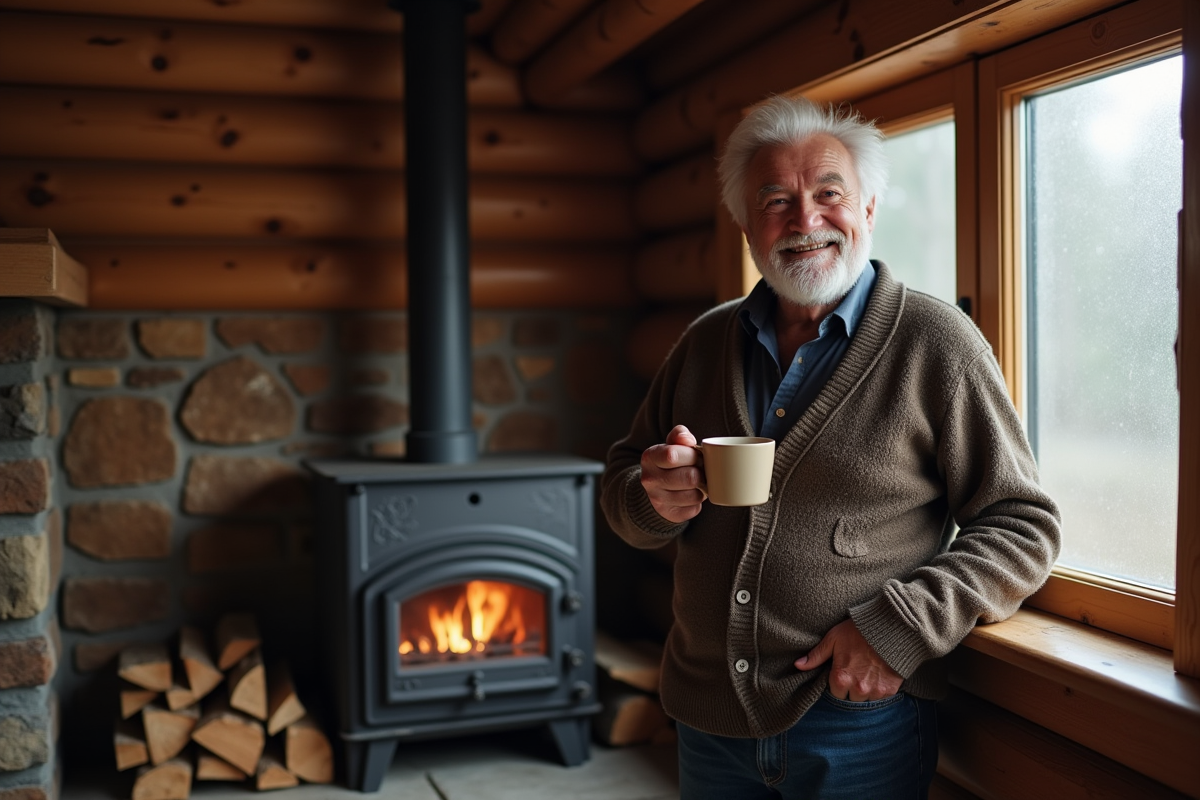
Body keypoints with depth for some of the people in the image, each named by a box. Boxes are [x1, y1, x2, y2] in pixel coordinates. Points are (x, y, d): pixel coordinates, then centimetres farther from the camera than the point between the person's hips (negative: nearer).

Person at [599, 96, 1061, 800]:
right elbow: (623, 482, 12)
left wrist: (900, 628, -18)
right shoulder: (706, 343, 6)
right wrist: (656, 499, -11)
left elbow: (1023, 527, -8)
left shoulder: (936, 343, -8)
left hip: (860, 723, -4)